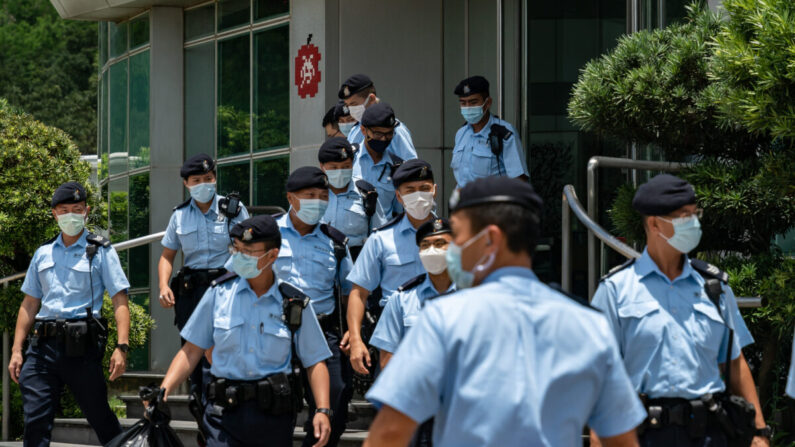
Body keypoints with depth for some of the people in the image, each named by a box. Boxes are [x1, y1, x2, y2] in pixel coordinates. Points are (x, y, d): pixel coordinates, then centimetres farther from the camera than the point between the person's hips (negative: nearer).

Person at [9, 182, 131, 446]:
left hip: (81, 345, -4)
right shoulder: (43, 253, 18)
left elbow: (119, 302, -2)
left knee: (99, 416, 3)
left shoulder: (101, 252, 5)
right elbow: (30, 304, 21)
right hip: (44, 345, 4)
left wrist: (121, 347, -14)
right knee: (35, 421, -3)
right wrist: (16, 350, 13)